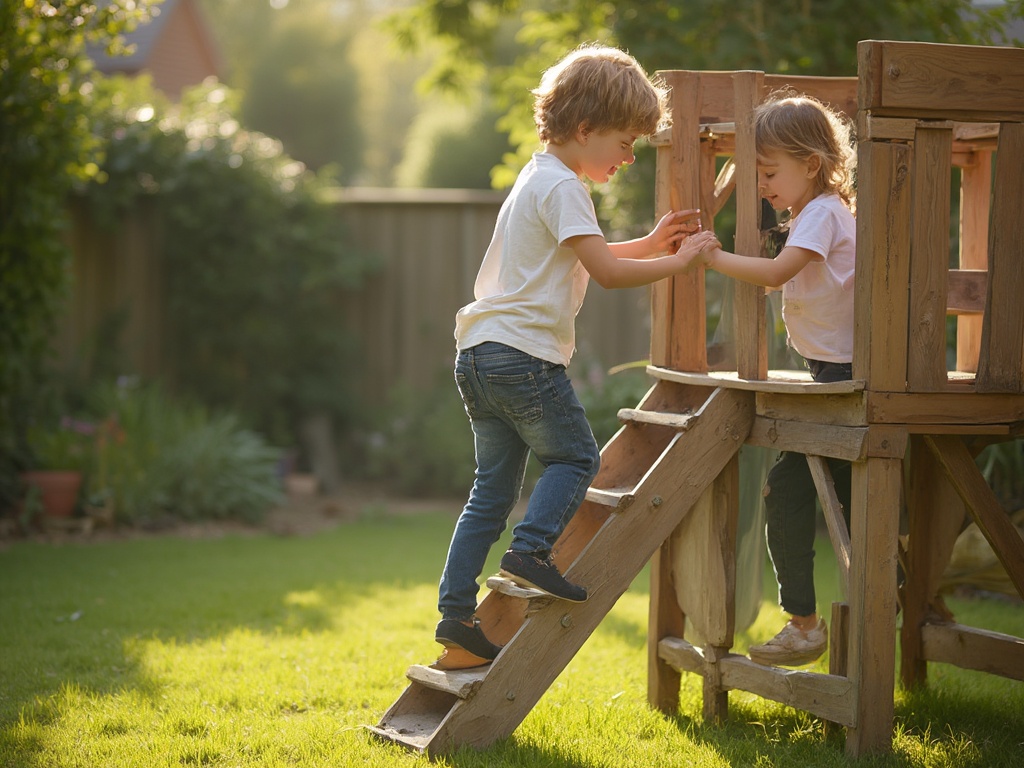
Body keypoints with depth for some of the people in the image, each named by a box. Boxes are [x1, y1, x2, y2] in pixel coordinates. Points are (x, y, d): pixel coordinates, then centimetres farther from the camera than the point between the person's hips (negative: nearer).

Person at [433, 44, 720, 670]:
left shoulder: (538, 179, 21)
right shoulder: (562, 186, -11)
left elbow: (589, 258, 30)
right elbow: (606, 271, -18)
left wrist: (651, 243, 19)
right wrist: (678, 262, -9)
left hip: (481, 355, 9)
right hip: (525, 356, -9)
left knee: (493, 488, 9)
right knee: (575, 457, 7)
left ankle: (457, 618, 7)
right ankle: (531, 549, -10)